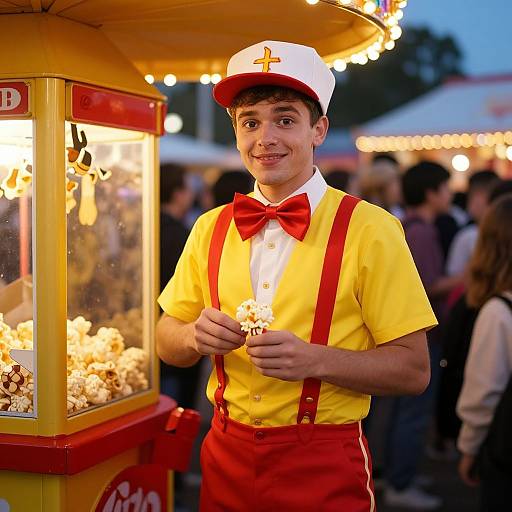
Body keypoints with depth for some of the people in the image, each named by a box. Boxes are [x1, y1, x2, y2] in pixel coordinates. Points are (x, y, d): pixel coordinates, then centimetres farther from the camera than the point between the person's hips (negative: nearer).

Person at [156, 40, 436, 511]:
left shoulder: (370, 229, -11)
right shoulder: (210, 228, 2)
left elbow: (413, 370, -11)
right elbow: (167, 342, 7)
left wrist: (314, 359, -26)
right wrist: (196, 336, -15)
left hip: (324, 468, -3)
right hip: (226, 457, 4)